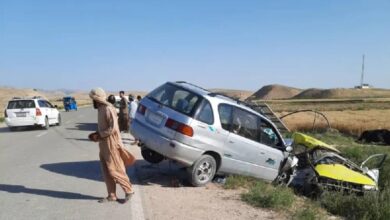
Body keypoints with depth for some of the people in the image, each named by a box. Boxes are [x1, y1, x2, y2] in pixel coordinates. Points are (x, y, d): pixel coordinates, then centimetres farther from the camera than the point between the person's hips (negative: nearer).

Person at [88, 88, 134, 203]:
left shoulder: (108, 109, -18)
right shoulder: (100, 109, 10)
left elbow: (113, 128, -24)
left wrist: (99, 135, -15)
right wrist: (96, 134, 6)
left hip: (111, 144, -9)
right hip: (104, 144, 9)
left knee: (114, 170, -3)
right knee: (106, 171, 11)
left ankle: (129, 190, 11)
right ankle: (111, 195, 19)